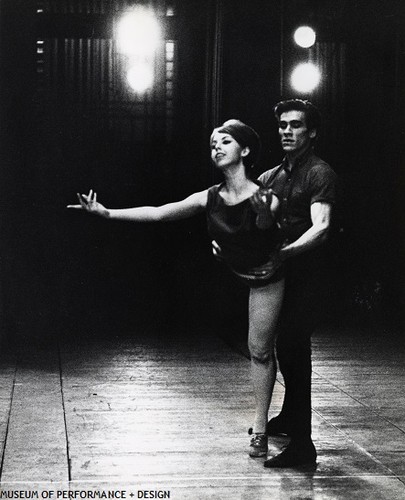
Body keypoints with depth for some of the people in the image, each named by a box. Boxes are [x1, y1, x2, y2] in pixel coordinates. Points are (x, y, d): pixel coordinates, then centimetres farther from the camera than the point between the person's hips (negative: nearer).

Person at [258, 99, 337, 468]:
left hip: (306, 276, -8)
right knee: (286, 349, 20)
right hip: (279, 275, 8)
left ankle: (302, 444, -4)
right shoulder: (270, 178, 13)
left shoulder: (320, 174, -10)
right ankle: (290, 417, 40)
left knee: (293, 351, -10)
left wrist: (281, 253, -36)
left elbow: (320, 228, -24)